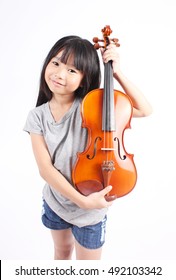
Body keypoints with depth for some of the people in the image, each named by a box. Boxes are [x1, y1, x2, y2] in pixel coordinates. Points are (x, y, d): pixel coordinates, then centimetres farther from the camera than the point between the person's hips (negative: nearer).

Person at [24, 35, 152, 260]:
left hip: (89, 210, -2)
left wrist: (116, 73, -21)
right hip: (54, 201, 3)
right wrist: (81, 199, -26)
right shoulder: (37, 116, -13)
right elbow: (45, 168, -18)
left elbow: (144, 110, -14)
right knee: (62, 251, 32)